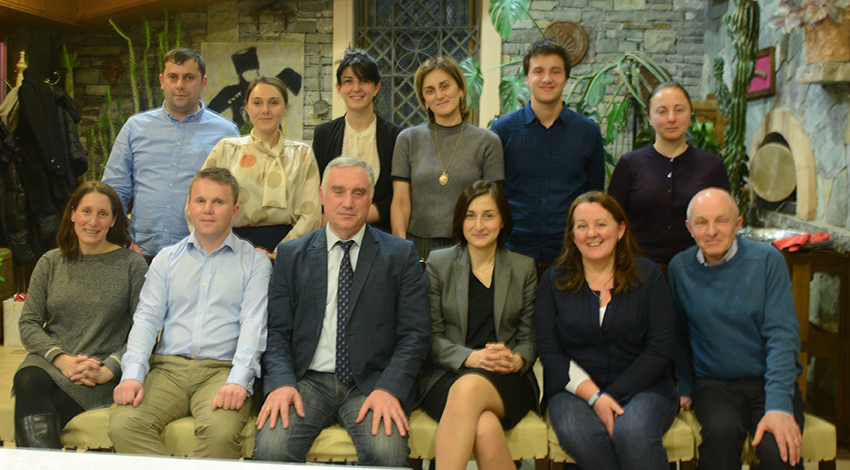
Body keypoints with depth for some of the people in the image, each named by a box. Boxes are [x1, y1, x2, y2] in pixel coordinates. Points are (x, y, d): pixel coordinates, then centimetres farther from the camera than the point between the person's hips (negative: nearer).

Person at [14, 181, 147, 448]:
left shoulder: (132, 264, 4)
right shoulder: (50, 263, 14)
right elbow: (28, 324, 9)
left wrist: (109, 369, -16)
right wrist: (62, 359, -9)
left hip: (100, 377, -3)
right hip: (48, 363, 3)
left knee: (31, 415, -28)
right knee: (28, 384, -32)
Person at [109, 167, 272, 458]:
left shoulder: (255, 262, 9)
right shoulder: (167, 259, 19)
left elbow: (253, 325, -3)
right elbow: (147, 318, 10)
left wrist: (238, 380, -19)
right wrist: (132, 374, -8)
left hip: (223, 369, -2)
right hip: (167, 367, 3)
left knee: (221, 431, -32)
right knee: (124, 424, -25)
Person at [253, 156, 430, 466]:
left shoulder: (401, 255, 7)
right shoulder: (291, 255, 12)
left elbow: (414, 334, 2)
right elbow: (277, 331, 8)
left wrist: (389, 389, -14)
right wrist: (282, 382, -11)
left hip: (370, 382, -1)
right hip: (307, 379, 1)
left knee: (387, 452, -29)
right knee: (270, 448, -26)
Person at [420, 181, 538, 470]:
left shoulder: (524, 268, 12)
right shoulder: (438, 262, 8)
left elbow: (530, 336, 12)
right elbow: (431, 336, 3)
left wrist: (517, 360, -12)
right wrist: (470, 357, -15)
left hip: (508, 380, 1)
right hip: (446, 376, 0)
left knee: (469, 387, -37)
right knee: (485, 428, -36)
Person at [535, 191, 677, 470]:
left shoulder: (648, 275, 6)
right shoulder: (554, 280, 8)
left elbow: (660, 350, -1)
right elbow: (549, 351, 1)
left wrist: (612, 396, -13)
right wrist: (593, 396, -14)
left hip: (642, 387, -1)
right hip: (575, 389, 1)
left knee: (632, 433, -33)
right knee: (576, 432, -32)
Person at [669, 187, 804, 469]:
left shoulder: (767, 259, -5)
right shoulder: (680, 268, 1)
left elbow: (782, 335, -10)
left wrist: (779, 406, -20)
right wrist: (684, 387, 8)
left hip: (769, 381, -1)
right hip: (714, 384, 1)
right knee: (721, 432, -32)